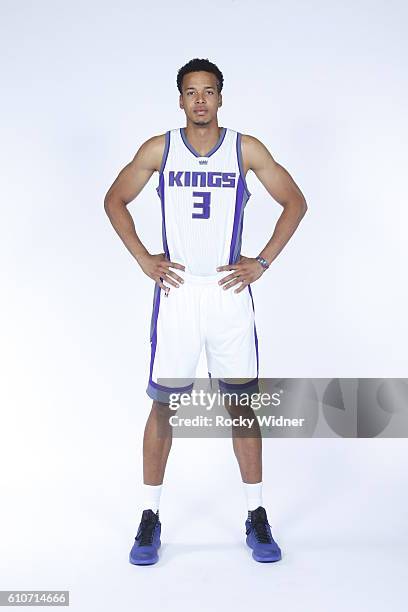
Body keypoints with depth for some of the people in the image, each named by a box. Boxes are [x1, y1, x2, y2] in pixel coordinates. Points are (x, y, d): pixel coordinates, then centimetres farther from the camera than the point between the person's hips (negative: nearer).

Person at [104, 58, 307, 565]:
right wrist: (143, 259, 2)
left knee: (242, 404, 3)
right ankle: (150, 518, 17)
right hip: (175, 290, 0)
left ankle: (256, 518, 17)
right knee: (162, 403, 3)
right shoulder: (158, 149, 4)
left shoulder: (246, 149, 3)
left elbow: (295, 203, 9)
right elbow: (114, 201, 12)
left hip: (229, 290, 0)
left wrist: (263, 262, 1)